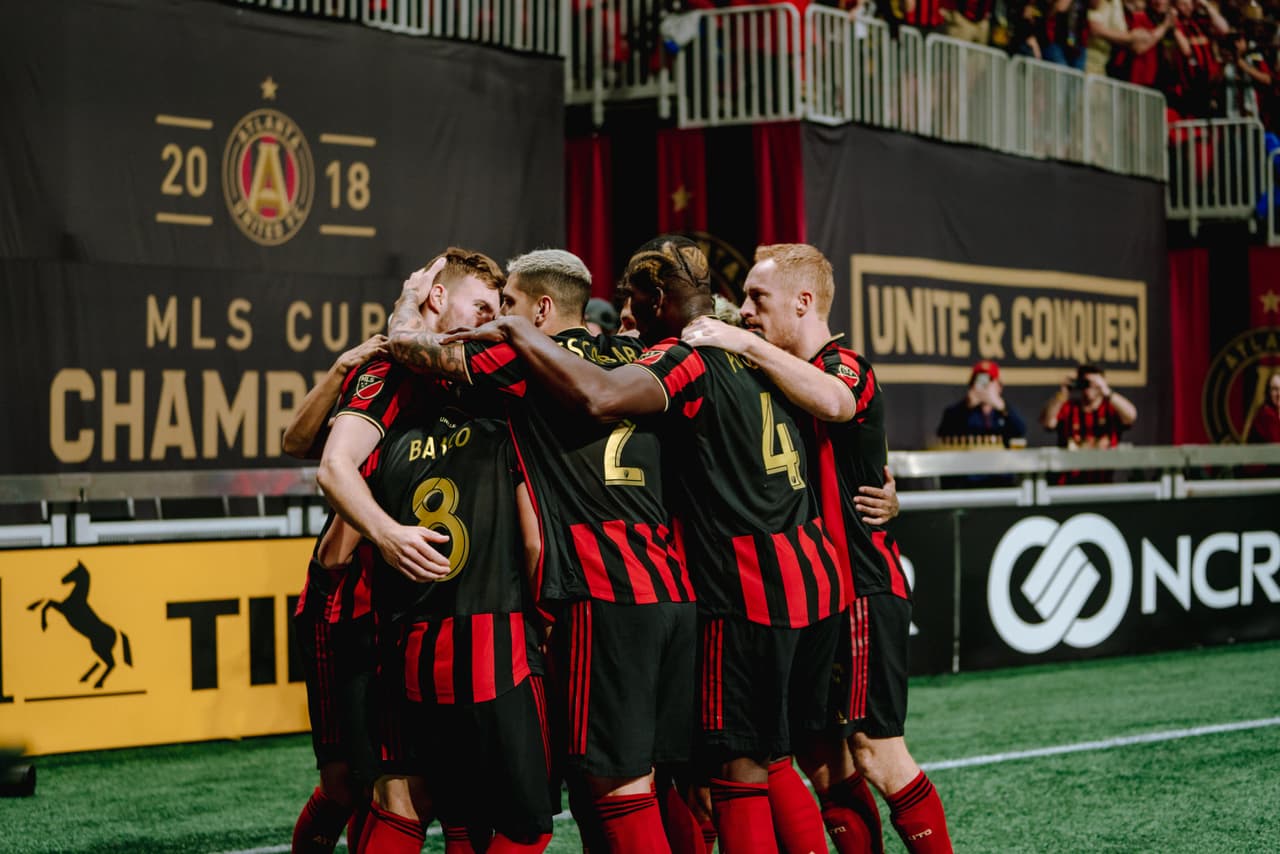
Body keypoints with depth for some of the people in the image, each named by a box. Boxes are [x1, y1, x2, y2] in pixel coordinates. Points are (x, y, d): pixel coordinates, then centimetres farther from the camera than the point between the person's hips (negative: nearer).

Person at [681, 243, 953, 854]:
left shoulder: (845, 366, -11)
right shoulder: (788, 376, 18)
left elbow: (832, 401, -36)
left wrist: (746, 344, -36)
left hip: (862, 587, -9)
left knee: (875, 752, -8)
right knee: (822, 756, 9)